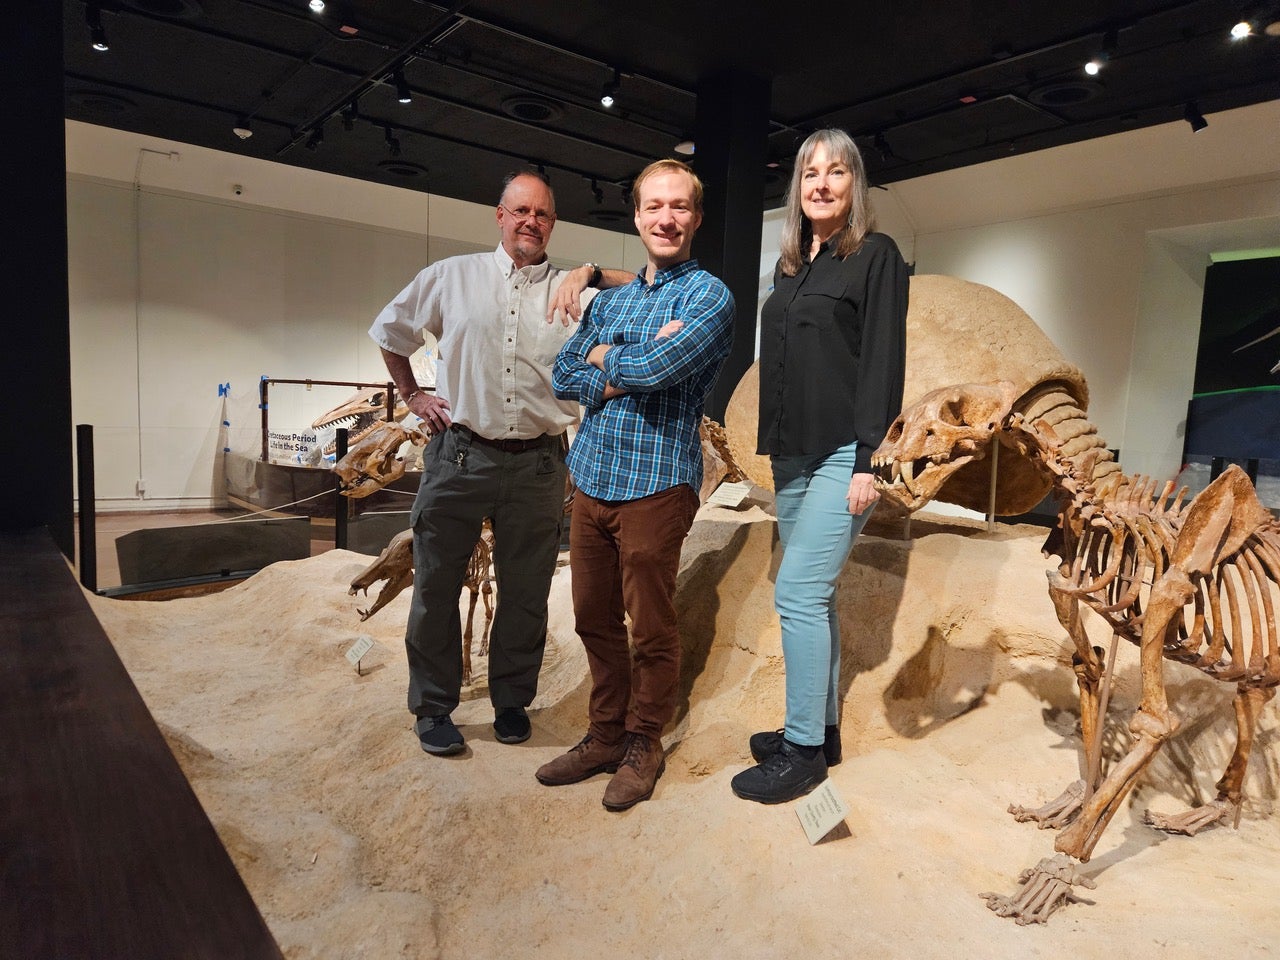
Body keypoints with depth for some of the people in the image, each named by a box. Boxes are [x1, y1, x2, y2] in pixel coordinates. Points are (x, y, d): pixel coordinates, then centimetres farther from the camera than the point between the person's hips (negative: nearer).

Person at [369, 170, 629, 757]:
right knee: (436, 586, 6)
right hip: (459, 457, 0)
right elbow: (389, 332, 19)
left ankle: (512, 701, 29)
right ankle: (432, 708, 24)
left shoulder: (573, 291, 7)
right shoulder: (452, 277, 8)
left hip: (539, 466, 1)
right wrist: (412, 395, 12)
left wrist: (596, 274, -9)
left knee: (526, 594, 10)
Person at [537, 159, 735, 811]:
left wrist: (603, 358, -1)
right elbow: (563, 377, 8)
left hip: (655, 482, -6)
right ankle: (605, 736, 32)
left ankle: (643, 745, 26)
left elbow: (655, 369, -20)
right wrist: (624, 373, -9)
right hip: (591, 478, 6)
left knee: (651, 630, 6)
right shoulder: (608, 299, 17)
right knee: (595, 621, 14)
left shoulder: (708, 295, -4)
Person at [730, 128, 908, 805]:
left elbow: (883, 362, -10)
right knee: (813, 595, 10)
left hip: (843, 455, -7)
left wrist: (868, 462, -17)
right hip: (792, 456, 7)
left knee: (797, 592, -10)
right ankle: (821, 730, 22)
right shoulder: (790, 265, 18)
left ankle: (802, 749, 3)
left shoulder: (875, 255, -1)